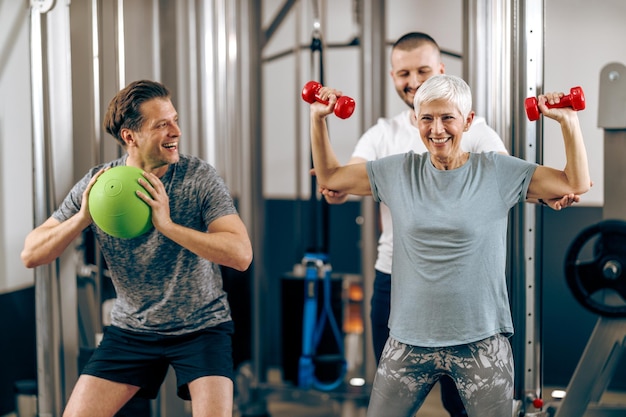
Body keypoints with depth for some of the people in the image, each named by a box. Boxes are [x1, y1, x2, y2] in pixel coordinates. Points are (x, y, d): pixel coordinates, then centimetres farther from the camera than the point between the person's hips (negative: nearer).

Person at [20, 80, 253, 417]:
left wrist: (167, 224, -35)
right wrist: (84, 216, -25)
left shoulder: (200, 178, -15)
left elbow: (241, 255, -25)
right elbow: (30, 255, -8)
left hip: (201, 326, -2)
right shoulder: (97, 184, -7)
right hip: (131, 329, 3)